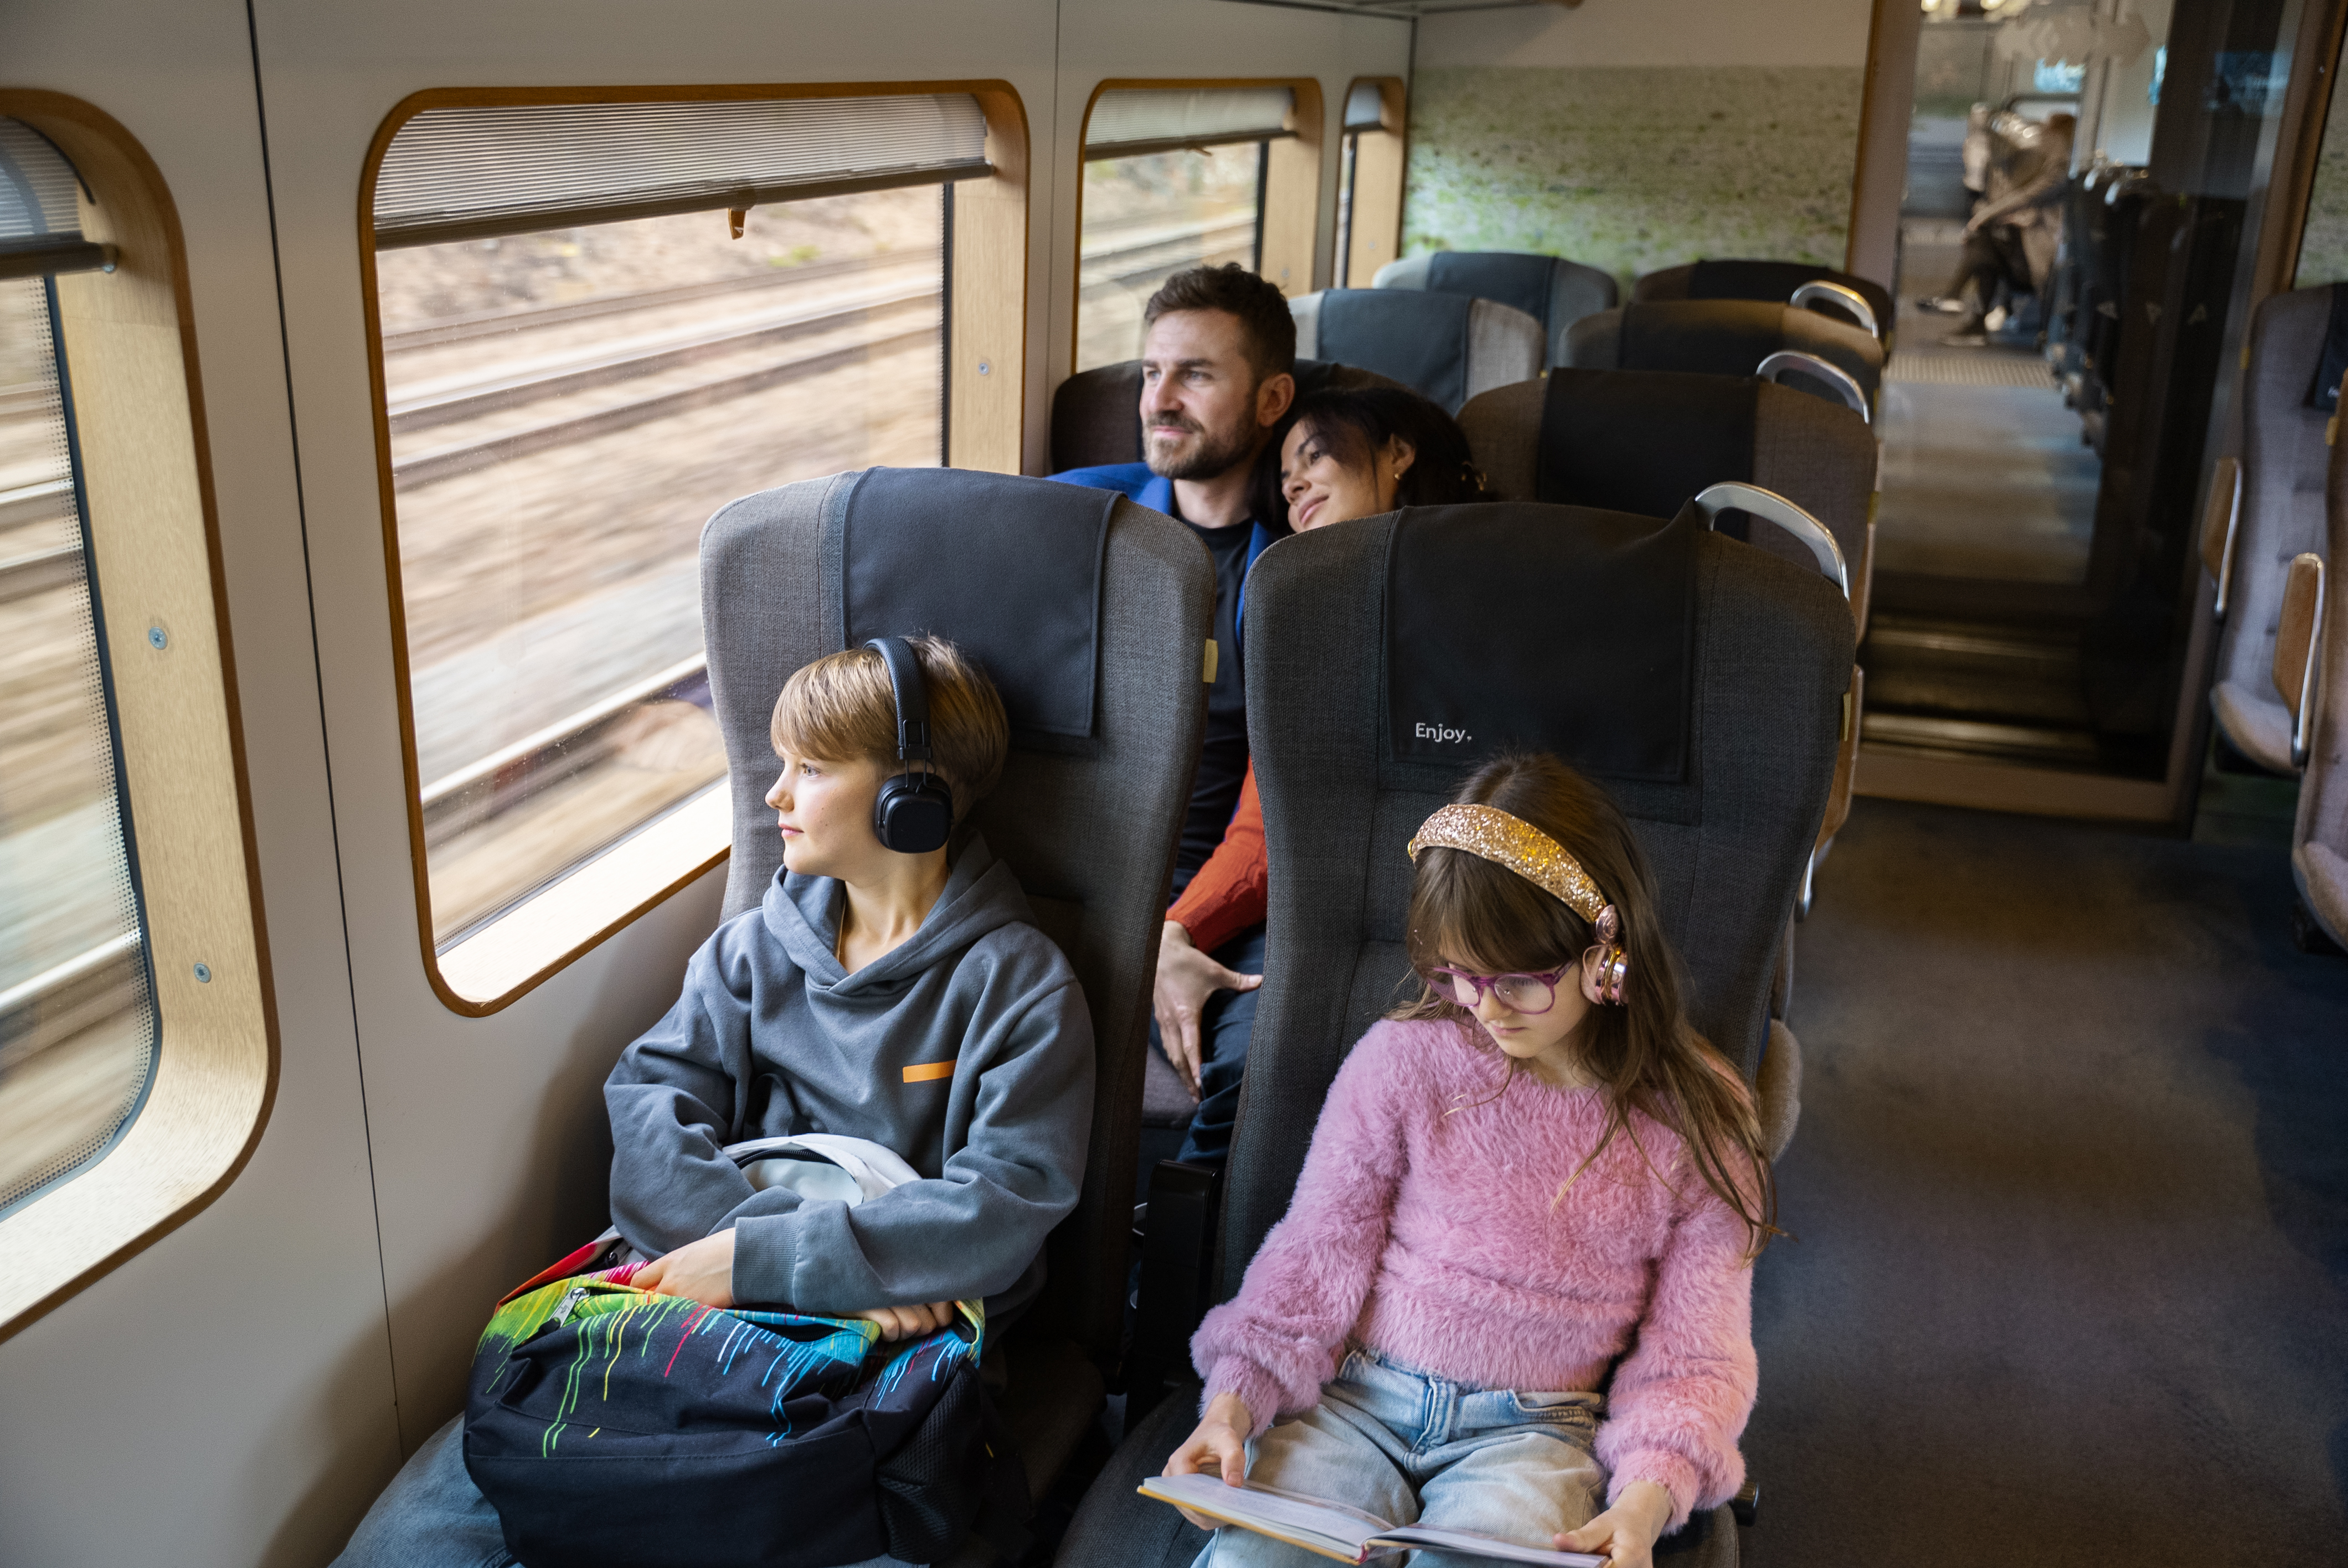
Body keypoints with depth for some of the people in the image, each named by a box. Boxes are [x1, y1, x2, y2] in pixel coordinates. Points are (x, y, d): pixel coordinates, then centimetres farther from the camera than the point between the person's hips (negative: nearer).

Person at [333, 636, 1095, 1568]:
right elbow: (646, 1109, 1)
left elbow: (999, 1212, -11)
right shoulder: (759, 945, 13)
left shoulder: (1022, 987, -1)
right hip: (702, 1301, 4)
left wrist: (759, 1258, -15)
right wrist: (839, 1263, -14)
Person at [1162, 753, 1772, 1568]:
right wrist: (1235, 1400, -11)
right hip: (1355, 1398, 1)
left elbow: (1695, 1349, 1)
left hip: (1532, 1429, 0)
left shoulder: (1694, 1116, -3)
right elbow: (1318, 1248, 3)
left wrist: (1648, 1499, -16)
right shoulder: (1403, 1059, -1)